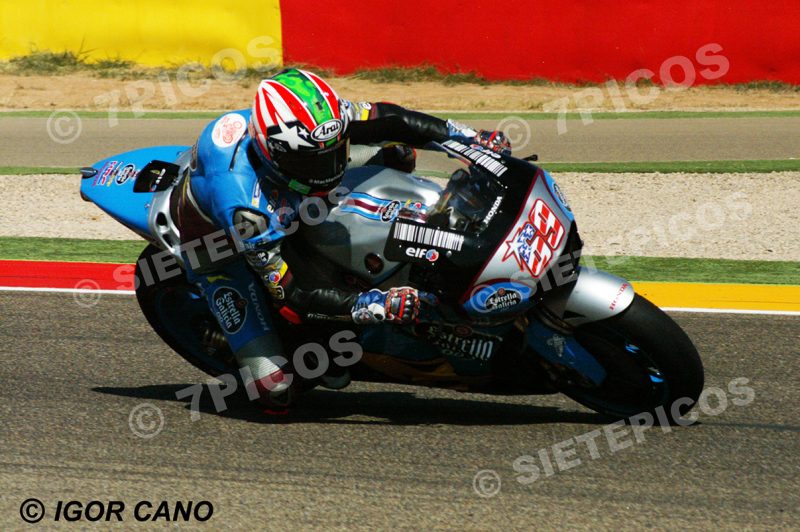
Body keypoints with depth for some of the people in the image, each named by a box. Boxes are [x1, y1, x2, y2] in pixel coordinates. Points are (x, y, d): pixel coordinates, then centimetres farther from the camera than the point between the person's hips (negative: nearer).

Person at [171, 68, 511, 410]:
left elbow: (384, 118, -14)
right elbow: (289, 296, -37)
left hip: (283, 208, 6)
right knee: (276, 391, -20)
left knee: (397, 152, 1)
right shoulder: (244, 199, -45)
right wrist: (369, 306, -45)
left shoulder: (315, 120, -30)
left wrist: (467, 137, -19)